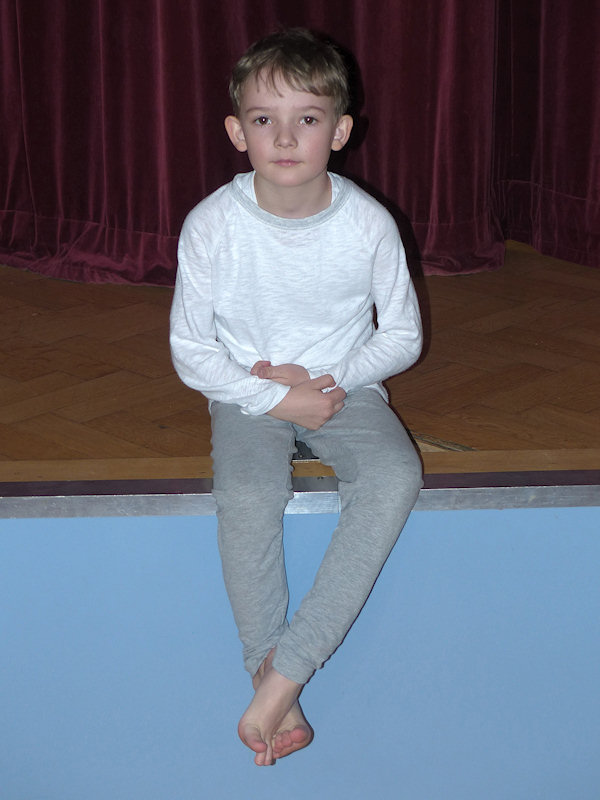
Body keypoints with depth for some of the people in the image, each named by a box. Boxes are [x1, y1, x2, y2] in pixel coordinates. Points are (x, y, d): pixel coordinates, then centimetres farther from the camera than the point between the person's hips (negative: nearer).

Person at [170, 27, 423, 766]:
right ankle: (268, 675, -20)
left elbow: (402, 337, 1)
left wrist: (332, 380, -14)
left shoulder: (368, 225, -11)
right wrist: (275, 397, -16)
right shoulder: (212, 226, -13)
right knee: (245, 495, -33)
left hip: (344, 385, 1)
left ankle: (288, 666, -29)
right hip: (248, 393, -1)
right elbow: (191, 351, -5)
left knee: (395, 477, -30)